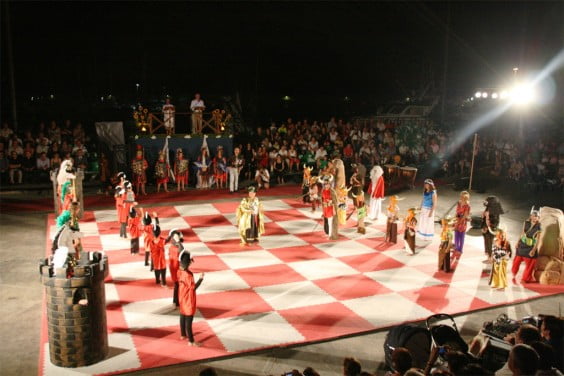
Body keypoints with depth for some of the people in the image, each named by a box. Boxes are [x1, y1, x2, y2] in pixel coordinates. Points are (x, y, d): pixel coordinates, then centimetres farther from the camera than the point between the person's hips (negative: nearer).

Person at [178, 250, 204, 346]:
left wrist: (189, 262, 9)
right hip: (188, 300, -8)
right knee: (188, 320, 0)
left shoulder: (179, 271, -6)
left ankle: (183, 335, 41)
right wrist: (200, 279, -20)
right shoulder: (188, 275, -30)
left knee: (183, 316, 23)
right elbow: (193, 287, -26)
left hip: (182, 298, 8)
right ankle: (191, 341, 9)